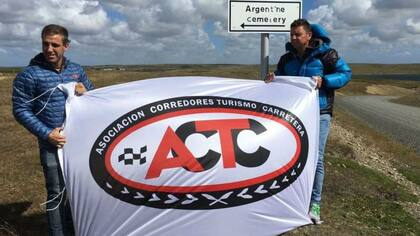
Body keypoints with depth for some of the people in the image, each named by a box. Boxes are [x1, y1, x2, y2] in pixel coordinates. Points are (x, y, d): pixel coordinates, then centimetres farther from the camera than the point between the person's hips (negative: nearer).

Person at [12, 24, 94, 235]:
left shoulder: (77, 70, 5)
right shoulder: (29, 75, -9)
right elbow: (21, 110, -7)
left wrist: (85, 93, -9)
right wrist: (46, 134, -16)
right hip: (53, 144, -5)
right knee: (57, 192, 1)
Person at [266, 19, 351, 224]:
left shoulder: (325, 53, -8)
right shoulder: (286, 58, 7)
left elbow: (346, 73, -4)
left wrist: (324, 80, -20)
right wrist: (273, 80, -7)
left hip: (319, 113, -4)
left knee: (316, 158, -6)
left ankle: (314, 204, 6)